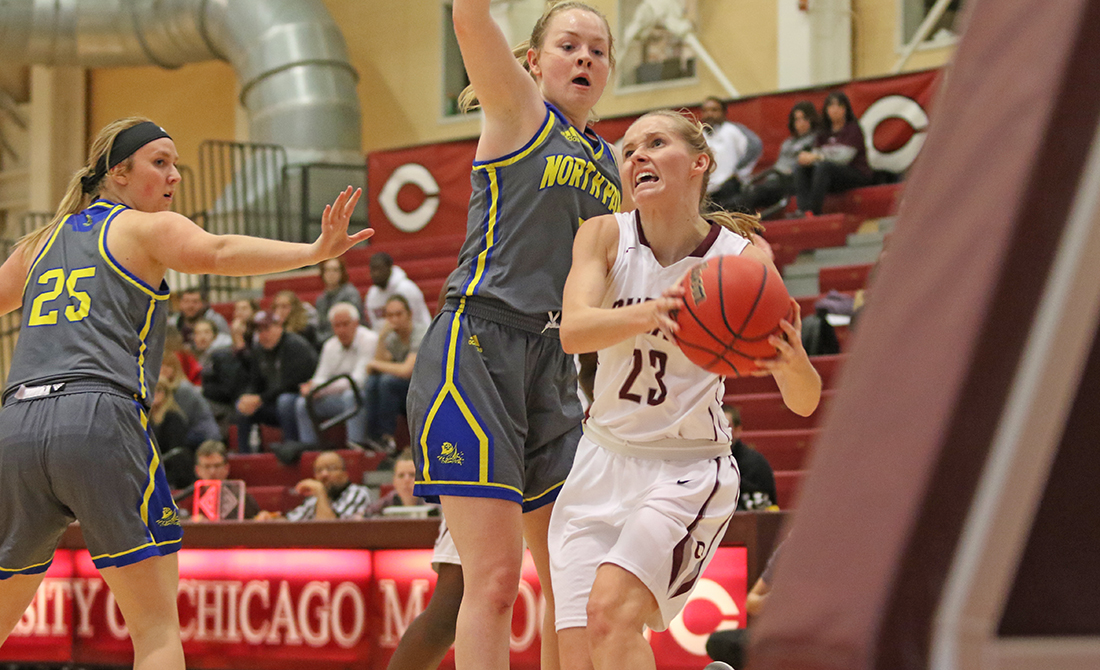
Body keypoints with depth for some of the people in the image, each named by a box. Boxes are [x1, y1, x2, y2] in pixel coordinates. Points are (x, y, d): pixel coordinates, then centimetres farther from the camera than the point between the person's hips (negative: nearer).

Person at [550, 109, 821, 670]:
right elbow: (572, 331, -25)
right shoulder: (604, 235, -6)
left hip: (688, 471, -3)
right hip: (603, 461, 3)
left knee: (610, 608, -27)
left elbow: (804, 403, -11)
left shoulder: (743, 261, -11)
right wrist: (648, 314, -45)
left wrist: (794, 364, -35)